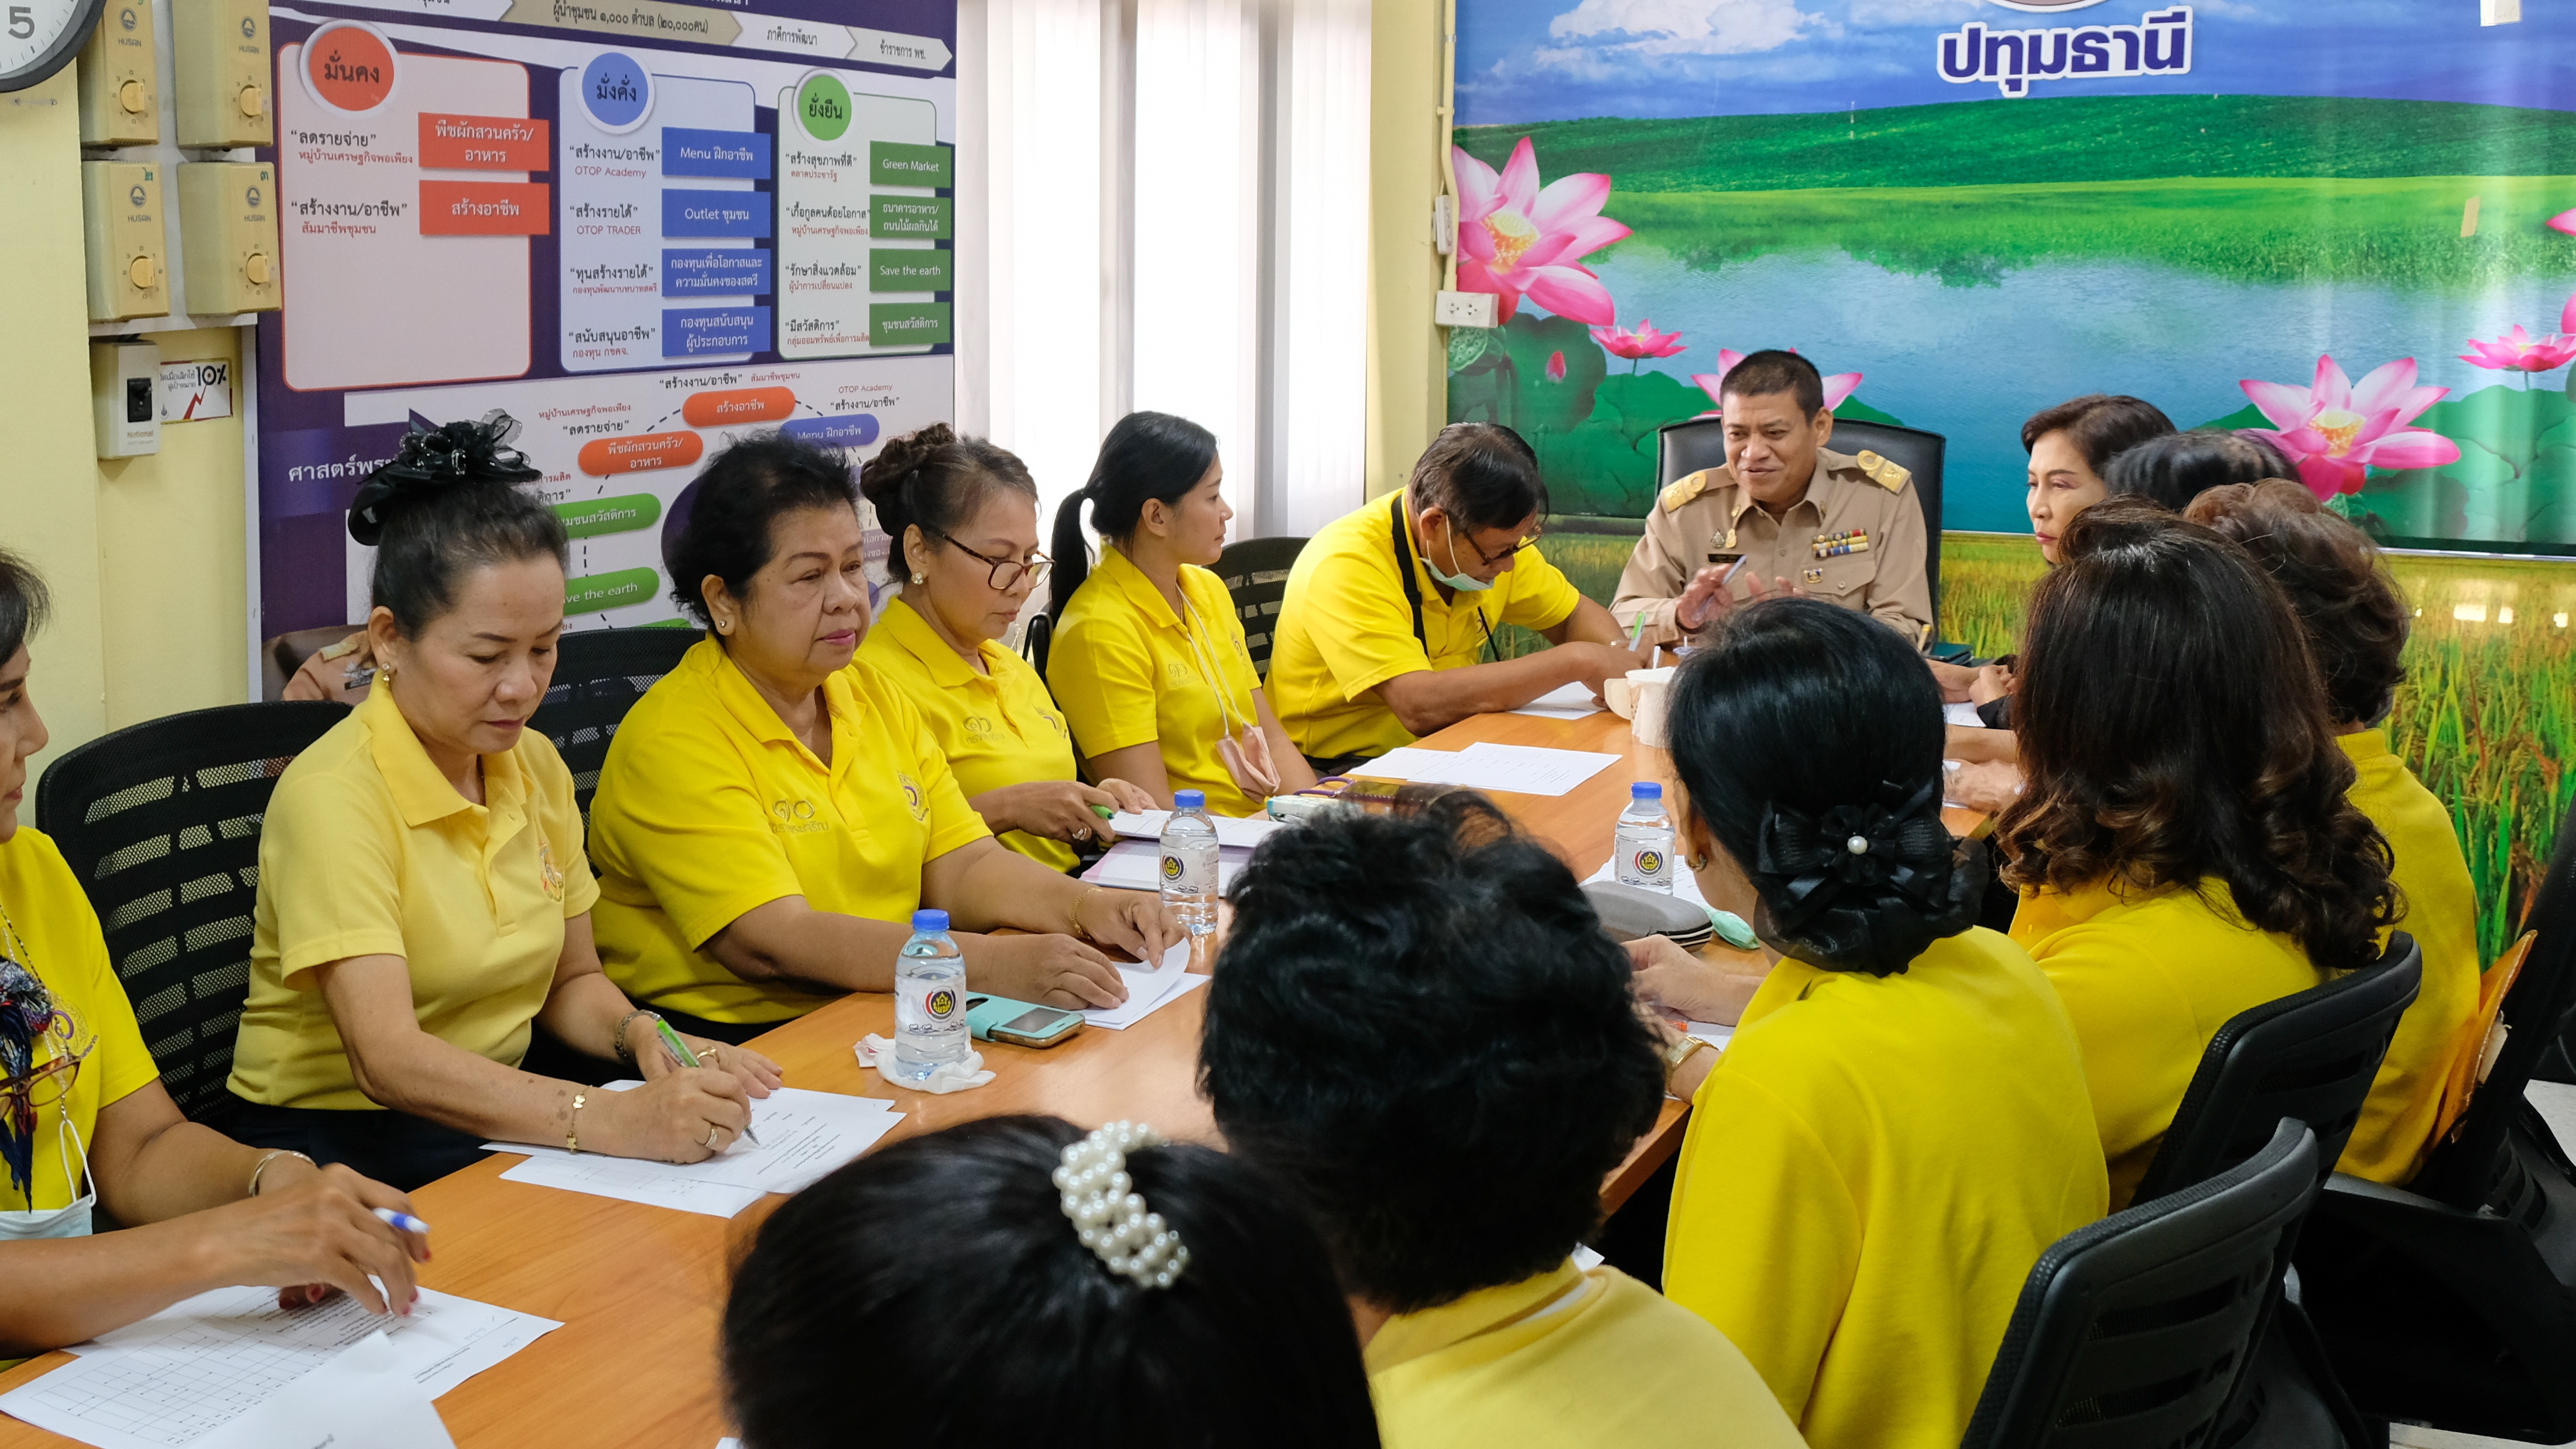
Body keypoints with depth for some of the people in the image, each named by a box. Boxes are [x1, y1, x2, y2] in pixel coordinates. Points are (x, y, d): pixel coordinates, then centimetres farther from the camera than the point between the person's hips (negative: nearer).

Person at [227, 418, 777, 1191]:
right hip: (338, 1140, -7)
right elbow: (388, 1057, -28)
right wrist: (606, 1119, -40)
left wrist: (640, 1035, -7)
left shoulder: (536, 766, 7)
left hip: (496, 1120, 7)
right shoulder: (333, 795, -17)